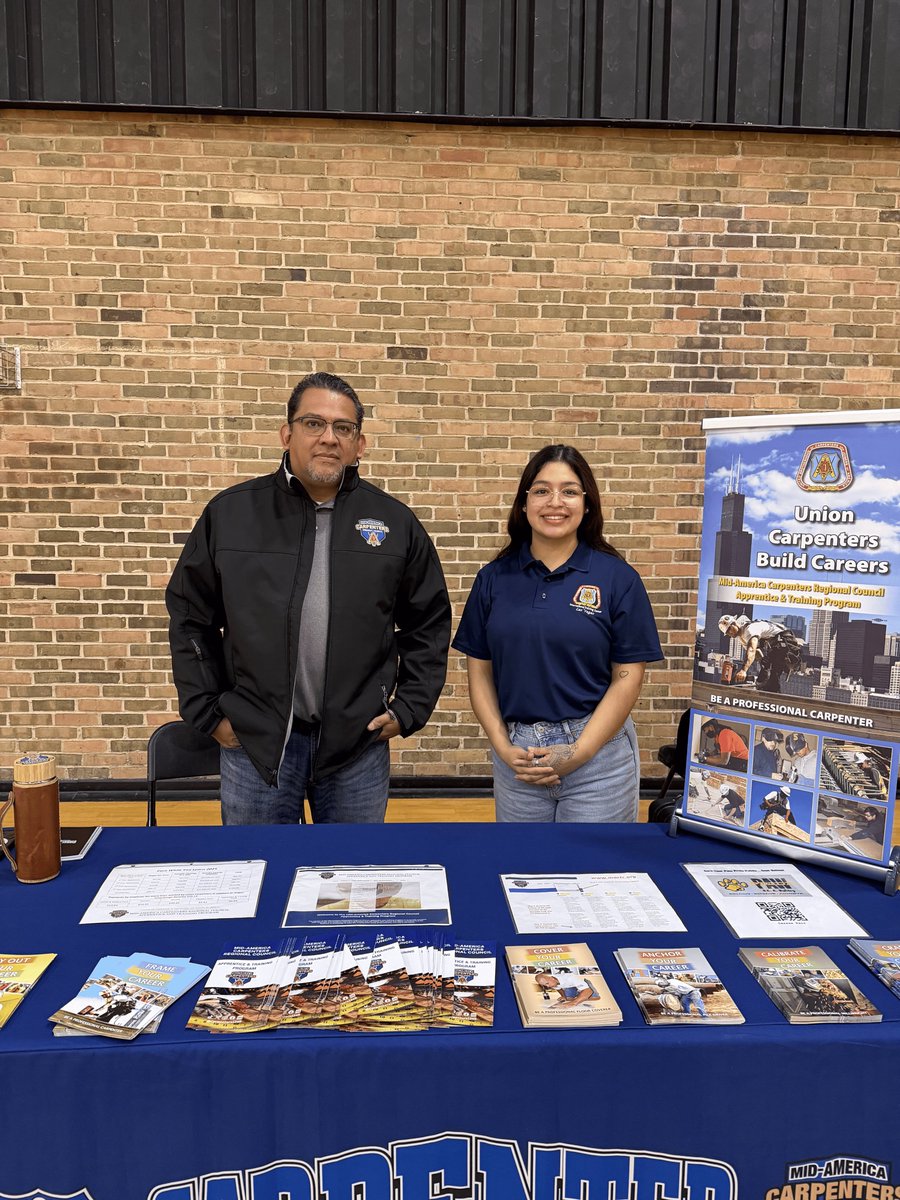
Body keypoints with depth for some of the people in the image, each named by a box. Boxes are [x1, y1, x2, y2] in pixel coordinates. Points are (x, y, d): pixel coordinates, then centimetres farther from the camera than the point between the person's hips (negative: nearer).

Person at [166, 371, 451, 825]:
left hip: (359, 740, 1)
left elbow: (428, 624, 8)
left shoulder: (395, 522, 1)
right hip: (254, 739, 0)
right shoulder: (230, 513, -1)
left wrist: (409, 709, 3)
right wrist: (208, 713, 2)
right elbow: (190, 619, 6)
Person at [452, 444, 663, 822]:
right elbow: (480, 671, 4)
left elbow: (628, 677, -5)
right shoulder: (493, 578, 3)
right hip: (516, 753, 2)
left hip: (597, 749, -2)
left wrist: (578, 753, -12)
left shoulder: (617, 578, -4)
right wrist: (503, 747, -6)